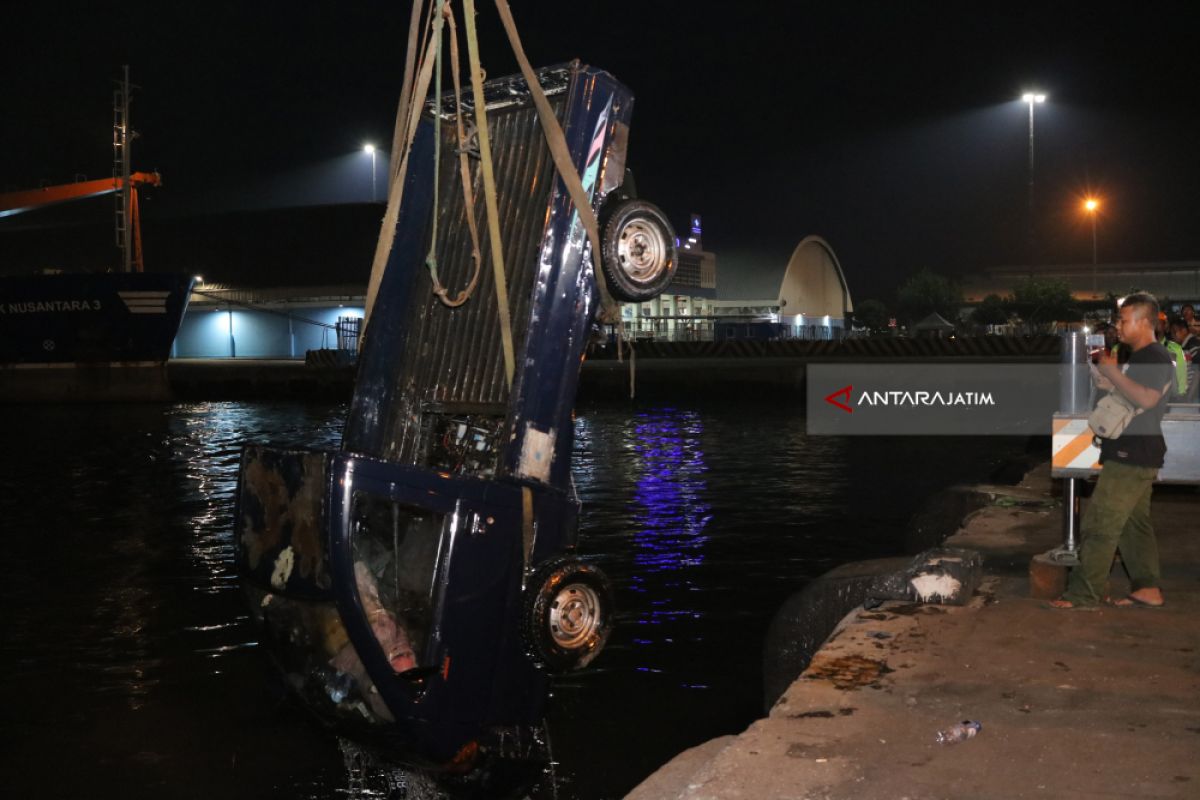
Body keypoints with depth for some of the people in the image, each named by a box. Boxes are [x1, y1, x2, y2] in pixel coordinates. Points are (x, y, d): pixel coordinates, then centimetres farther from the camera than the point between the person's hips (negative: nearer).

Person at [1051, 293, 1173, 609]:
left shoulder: (1156, 357, -14)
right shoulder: (1139, 358, 17)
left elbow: (1146, 398, -29)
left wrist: (1113, 373, -20)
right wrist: (1109, 383, 9)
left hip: (1132, 456, -11)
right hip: (1132, 455, 11)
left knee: (1100, 524, -9)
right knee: (1134, 523, 14)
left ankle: (1084, 594, -5)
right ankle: (1147, 588, 19)